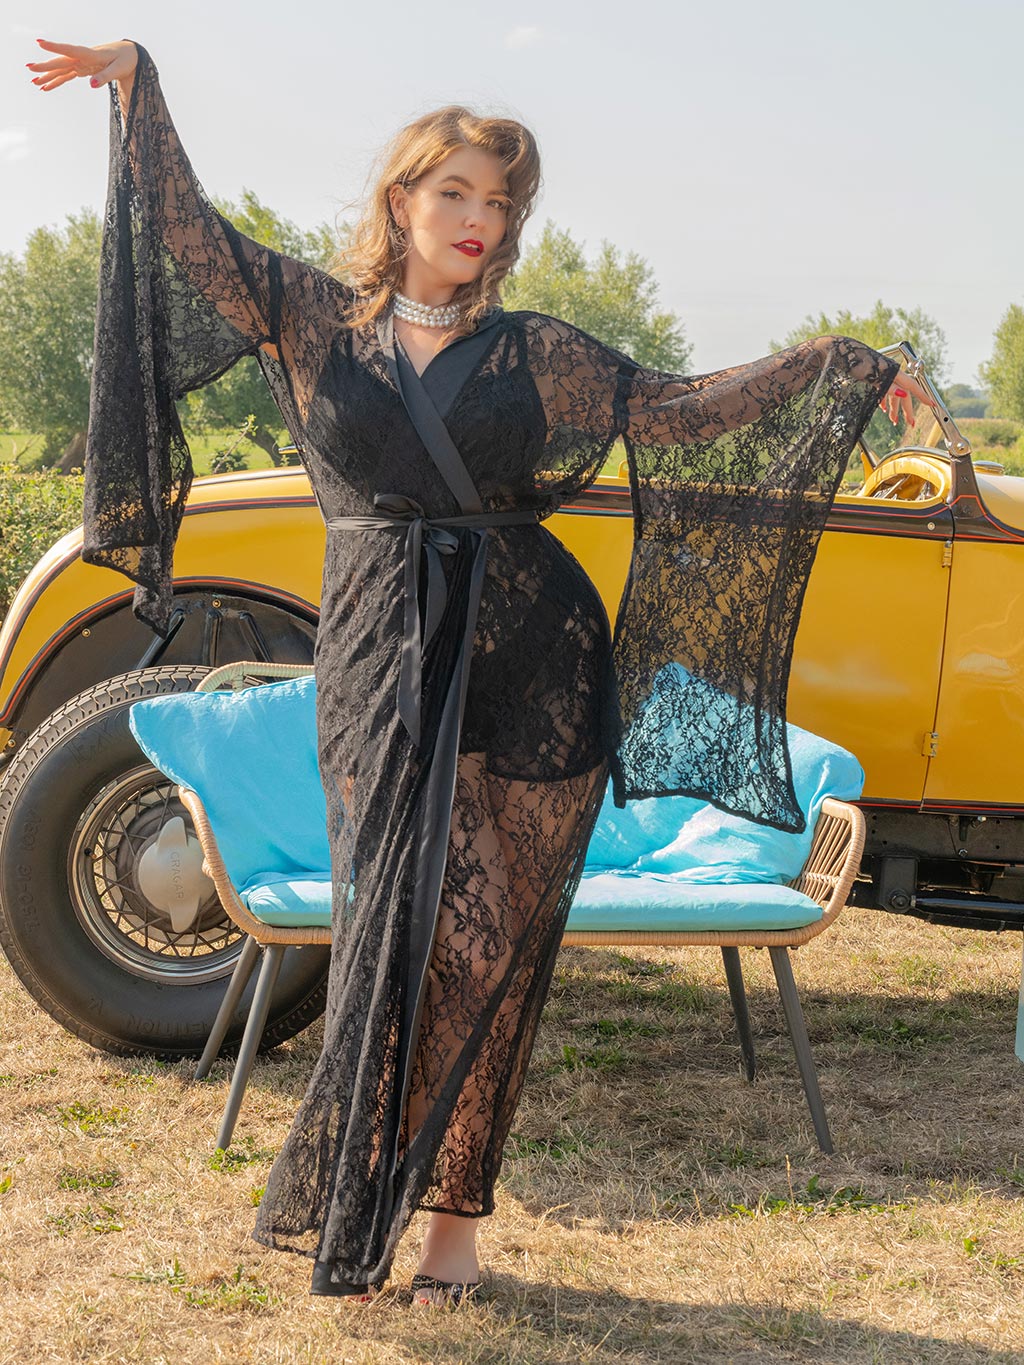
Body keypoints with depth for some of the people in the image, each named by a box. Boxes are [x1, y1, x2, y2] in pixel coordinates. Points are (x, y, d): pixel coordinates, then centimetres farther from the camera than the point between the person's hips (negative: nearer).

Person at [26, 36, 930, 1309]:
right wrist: (133, 83, -3)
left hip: (530, 673, 1)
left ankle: (451, 1213, 11)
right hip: (378, 674, -1)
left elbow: (682, 409, 8)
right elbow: (193, 237, 4)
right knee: (422, 933, -8)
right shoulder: (316, 320, 9)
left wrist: (836, 369, 1)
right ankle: (349, 1207, 7)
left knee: (496, 950, -1)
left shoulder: (535, 353, 9)